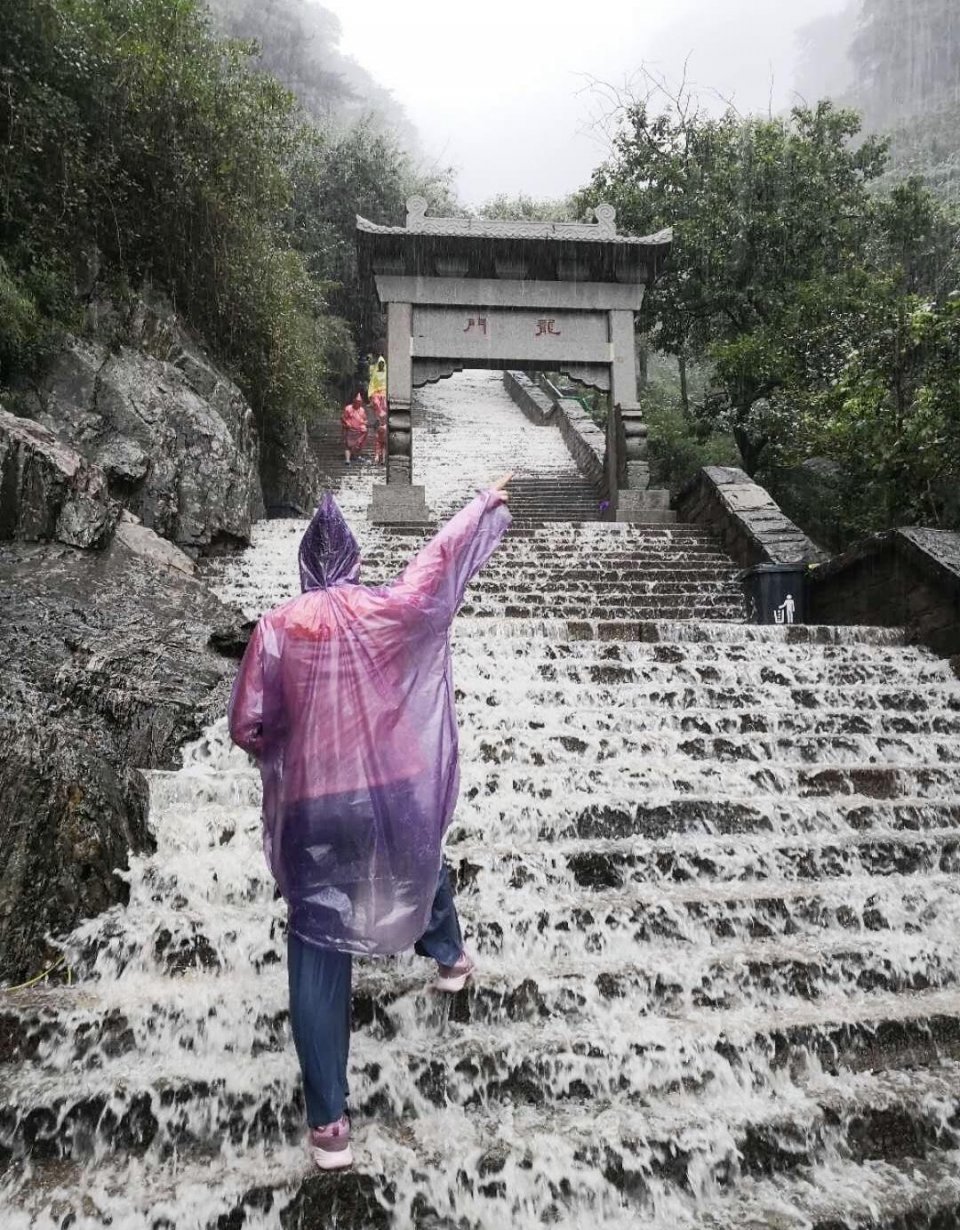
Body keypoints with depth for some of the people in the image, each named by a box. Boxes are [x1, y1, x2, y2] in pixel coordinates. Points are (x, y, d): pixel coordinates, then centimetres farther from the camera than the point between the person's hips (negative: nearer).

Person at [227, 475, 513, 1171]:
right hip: (399, 796, 2)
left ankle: (329, 1123, 11)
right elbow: (446, 555, 9)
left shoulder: (277, 629, -9)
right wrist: (489, 502, 25)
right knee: (423, 859, 35)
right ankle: (450, 958, 60)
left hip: (314, 811, -2)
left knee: (318, 957, 7)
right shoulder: (394, 610, -6)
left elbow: (248, 729, -9)